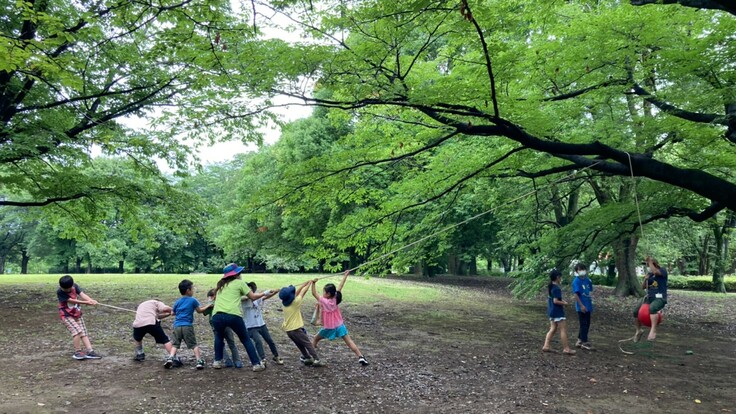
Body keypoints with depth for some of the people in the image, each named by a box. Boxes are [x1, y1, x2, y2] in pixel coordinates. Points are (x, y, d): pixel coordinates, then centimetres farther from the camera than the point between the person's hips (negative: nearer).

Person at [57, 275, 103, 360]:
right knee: (77, 331, -21)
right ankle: (77, 352, -9)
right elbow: (72, 301, -25)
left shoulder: (75, 286, -6)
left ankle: (90, 351, -1)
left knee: (84, 333, 0)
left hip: (77, 314, 6)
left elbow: (82, 294, -19)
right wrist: (86, 302, -32)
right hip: (67, 315, -6)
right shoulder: (60, 292, -20)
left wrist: (91, 300, -38)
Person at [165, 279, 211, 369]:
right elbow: (199, 311, 11)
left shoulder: (177, 302, 11)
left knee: (175, 344, 11)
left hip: (177, 326, 3)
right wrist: (208, 306, 25)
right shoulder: (193, 300, 1)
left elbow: (173, 312, 17)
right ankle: (199, 361, 0)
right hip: (187, 326, -3)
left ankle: (170, 358, -7)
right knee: (194, 345, 3)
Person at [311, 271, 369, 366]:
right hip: (339, 325, 3)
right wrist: (345, 276, 7)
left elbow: (314, 293, -14)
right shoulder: (336, 299, -7)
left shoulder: (324, 301, -17)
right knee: (349, 341, 0)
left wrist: (313, 283, -18)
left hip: (328, 328, -3)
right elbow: (340, 287, 0)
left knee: (316, 339, 18)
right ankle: (361, 357, -10)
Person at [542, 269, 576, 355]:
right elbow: (555, 301, -23)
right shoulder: (556, 288, -19)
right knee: (563, 330, -1)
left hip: (551, 311, 9)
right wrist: (564, 303, -8)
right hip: (558, 312, -9)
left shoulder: (550, 287, 10)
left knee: (553, 329, 12)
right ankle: (566, 349, 3)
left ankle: (546, 346, 8)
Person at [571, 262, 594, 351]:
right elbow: (576, 294, -17)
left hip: (588, 306, 8)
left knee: (586, 324, 14)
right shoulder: (576, 281, -13)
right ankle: (585, 343, 7)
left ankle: (579, 341, 24)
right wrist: (581, 305, -20)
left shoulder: (587, 280, 7)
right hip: (582, 307, -8)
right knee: (584, 325, -1)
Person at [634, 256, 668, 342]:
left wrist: (650, 261, -16)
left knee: (652, 309, -38)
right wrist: (645, 279, -3)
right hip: (650, 297, 7)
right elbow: (643, 287, 15)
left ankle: (653, 331, -43)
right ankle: (638, 331, 22)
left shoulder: (663, 270, -2)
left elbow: (655, 271, -27)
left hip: (660, 298, -7)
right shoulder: (650, 274, 15)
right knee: (636, 312, -1)